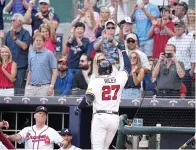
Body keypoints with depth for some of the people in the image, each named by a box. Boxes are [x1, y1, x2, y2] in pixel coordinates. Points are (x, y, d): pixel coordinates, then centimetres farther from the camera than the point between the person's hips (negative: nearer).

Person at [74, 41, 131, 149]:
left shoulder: (95, 81, -3)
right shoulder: (119, 79, 7)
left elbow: (88, 99, -12)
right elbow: (128, 67, 23)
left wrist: (78, 108, 5)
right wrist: (122, 49, 32)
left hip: (100, 117, -4)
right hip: (114, 118, 4)